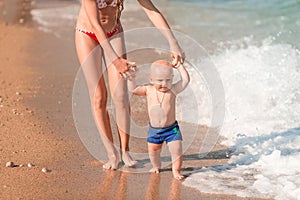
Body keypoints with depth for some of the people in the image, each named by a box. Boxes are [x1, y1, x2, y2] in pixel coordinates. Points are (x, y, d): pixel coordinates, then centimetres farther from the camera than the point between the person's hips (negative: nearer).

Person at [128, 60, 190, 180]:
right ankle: (156, 166, 42)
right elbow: (133, 89, -3)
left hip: (171, 129, -2)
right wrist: (131, 78, -15)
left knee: (176, 151, -6)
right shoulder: (148, 90, -5)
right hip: (154, 130, 2)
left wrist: (179, 66, -12)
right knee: (153, 151, 16)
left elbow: (186, 80, -14)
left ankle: (176, 170, 14)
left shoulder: (172, 90, -11)